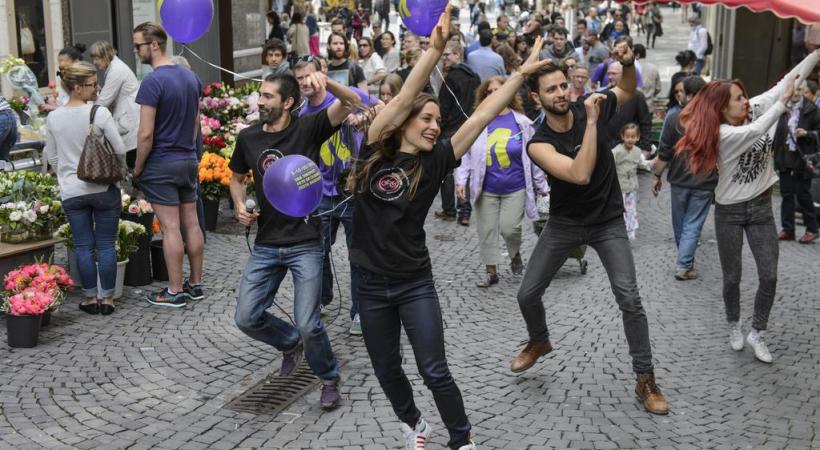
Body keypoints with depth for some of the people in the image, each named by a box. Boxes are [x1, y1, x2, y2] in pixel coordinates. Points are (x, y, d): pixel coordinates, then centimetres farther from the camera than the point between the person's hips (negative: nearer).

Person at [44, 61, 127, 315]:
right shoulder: (99, 113, -12)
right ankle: (106, 298, 10)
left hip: (71, 192, 3)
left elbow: (51, 157, 9)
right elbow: (120, 150, -8)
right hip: (104, 188, -3)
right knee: (106, 245, 6)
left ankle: (90, 298, 16)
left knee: (83, 245, 10)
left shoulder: (54, 118, 0)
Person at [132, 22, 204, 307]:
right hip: (189, 160, 7)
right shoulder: (190, 76, 7)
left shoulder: (153, 82, -17)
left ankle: (175, 292, 6)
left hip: (161, 164, -7)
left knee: (170, 228, -1)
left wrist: (137, 169, -7)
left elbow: (146, 134, -18)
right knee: (191, 223, 12)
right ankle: (195, 284, 20)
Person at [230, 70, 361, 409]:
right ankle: (290, 343, 35)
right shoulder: (247, 137, 4)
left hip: (305, 243, -5)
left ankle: (329, 379, 21)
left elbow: (351, 102, -20)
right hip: (266, 244, 5)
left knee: (307, 325, -8)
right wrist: (240, 207, 1)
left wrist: (326, 82, -39)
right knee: (246, 318, 3)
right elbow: (237, 178, 21)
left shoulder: (307, 128, -8)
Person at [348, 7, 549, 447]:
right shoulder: (376, 150, -6)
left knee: (435, 372, -2)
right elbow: (402, 100, -17)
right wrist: (434, 49, -24)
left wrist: (521, 73, -9)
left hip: (415, 282, -1)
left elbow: (481, 117, -7)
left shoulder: (434, 160, -4)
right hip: (371, 283, 1)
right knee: (387, 372, 15)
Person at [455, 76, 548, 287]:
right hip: (486, 189, 2)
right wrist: (461, 180, -10)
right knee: (487, 231, 5)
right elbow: (466, 154, 0)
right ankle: (492, 272, 19)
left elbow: (533, 157, 3)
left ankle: (515, 255, 23)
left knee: (509, 228, -10)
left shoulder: (521, 122, -2)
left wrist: (542, 186, 6)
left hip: (515, 189, -2)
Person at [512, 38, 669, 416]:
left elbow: (628, 91, 9)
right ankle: (539, 341, 39)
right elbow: (580, 175, -36)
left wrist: (628, 63, -14)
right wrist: (592, 121, -36)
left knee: (629, 298, -12)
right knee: (527, 295, 6)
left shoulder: (591, 109, -13)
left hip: (608, 221, 0)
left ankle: (645, 380, 2)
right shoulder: (539, 144, -21)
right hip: (564, 223, 0)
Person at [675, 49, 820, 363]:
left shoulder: (755, 110, -6)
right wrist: (783, 102, -35)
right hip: (729, 211, -4)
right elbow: (755, 132, -38)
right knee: (732, 277, 9)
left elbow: (788, 81, -10)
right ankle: (734, 326, 34)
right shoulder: (722, 134, -21)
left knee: (769, 276, -1)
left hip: (761, 207, 4)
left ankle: (757, 333, 17)